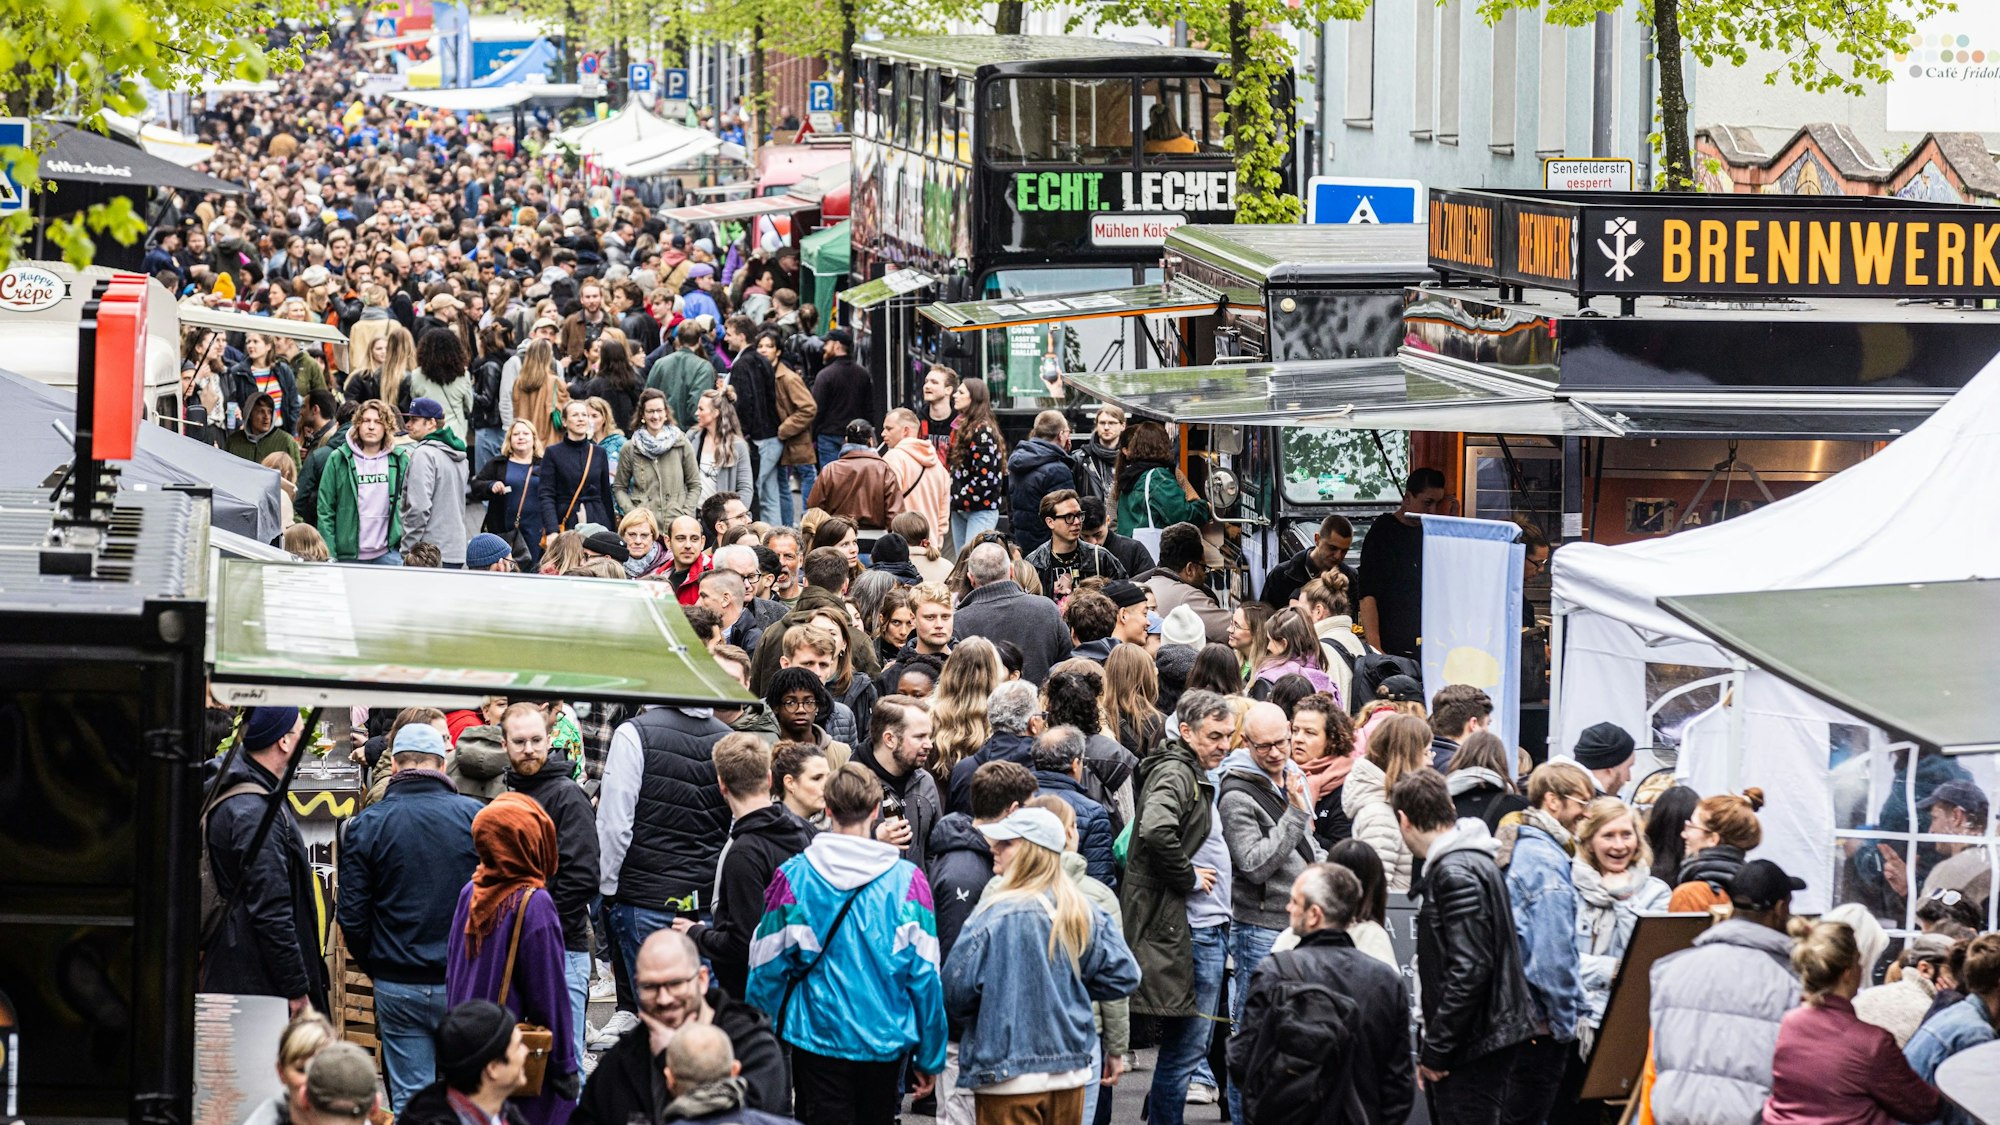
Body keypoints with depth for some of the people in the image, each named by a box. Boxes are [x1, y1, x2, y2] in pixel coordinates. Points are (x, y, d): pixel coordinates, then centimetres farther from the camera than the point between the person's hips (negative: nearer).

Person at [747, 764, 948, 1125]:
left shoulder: (793, 876, -7)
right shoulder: (907, 880, -6)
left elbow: (767, 968, -2)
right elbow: (924, 974, -3)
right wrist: (930, 1058, 6)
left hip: (817, 1037, -1)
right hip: (884, 1041, 1)